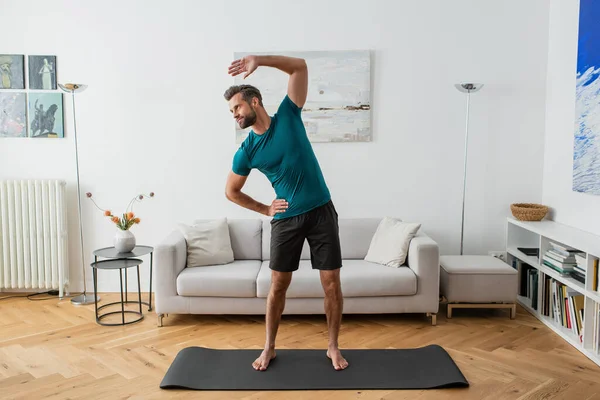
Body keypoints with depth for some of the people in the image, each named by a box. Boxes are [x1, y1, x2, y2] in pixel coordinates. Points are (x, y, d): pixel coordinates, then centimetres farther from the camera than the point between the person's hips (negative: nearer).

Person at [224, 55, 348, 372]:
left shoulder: (288, 116, -2)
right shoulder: (246, 151, -1)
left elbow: (300, 67, -5)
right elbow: (231, 191, 11)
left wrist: (259, 60, -16)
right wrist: (265, 209, 5)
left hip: (322, 212, -1)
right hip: (287, 219, 1)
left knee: (331, 282, 2)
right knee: (278, 284, 6)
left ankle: (333, 347, 18)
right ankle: (269, 348, 24)